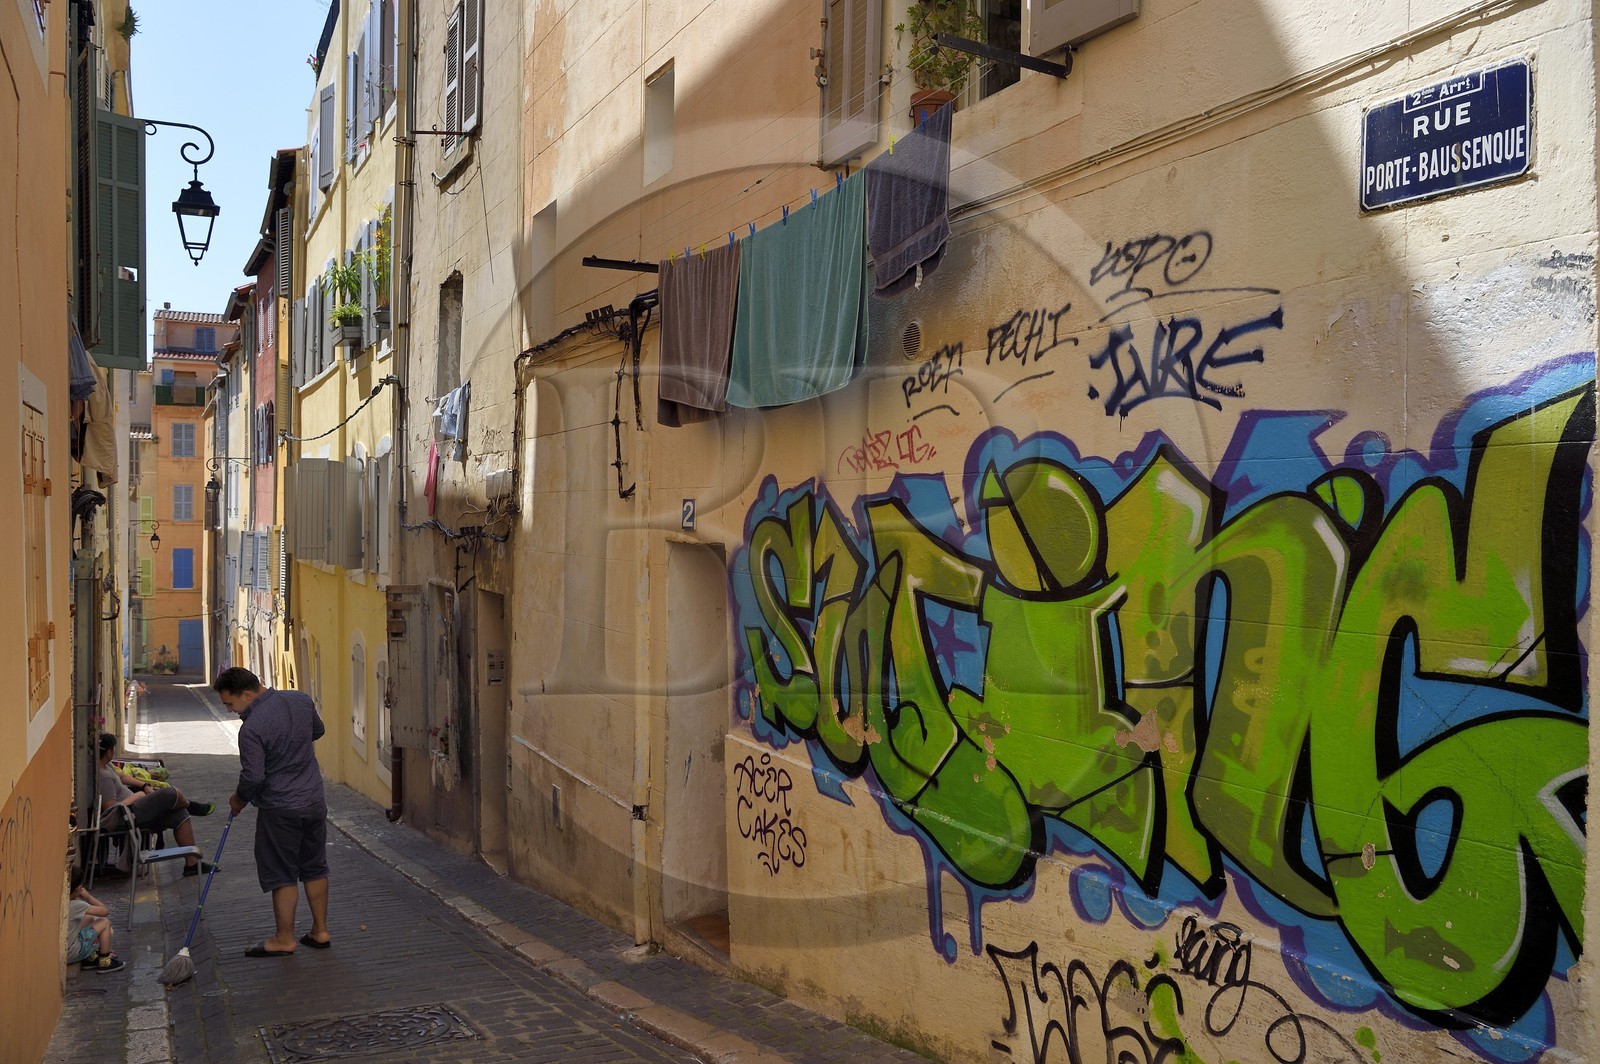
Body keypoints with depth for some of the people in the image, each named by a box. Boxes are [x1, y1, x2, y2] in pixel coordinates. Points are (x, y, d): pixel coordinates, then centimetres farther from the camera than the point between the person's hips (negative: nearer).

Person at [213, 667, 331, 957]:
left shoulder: (252, 728, -22)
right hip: (314, 801, 7)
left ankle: (284, 940, 16)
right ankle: (320, 932, 24)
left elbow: (252, 776, -21)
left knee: (281, 875, 7)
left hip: (279, 809, -7)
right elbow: (318, 730, 17)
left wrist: (239, 800, -2)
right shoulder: (302, 700, -1)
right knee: (315, 869, 16)